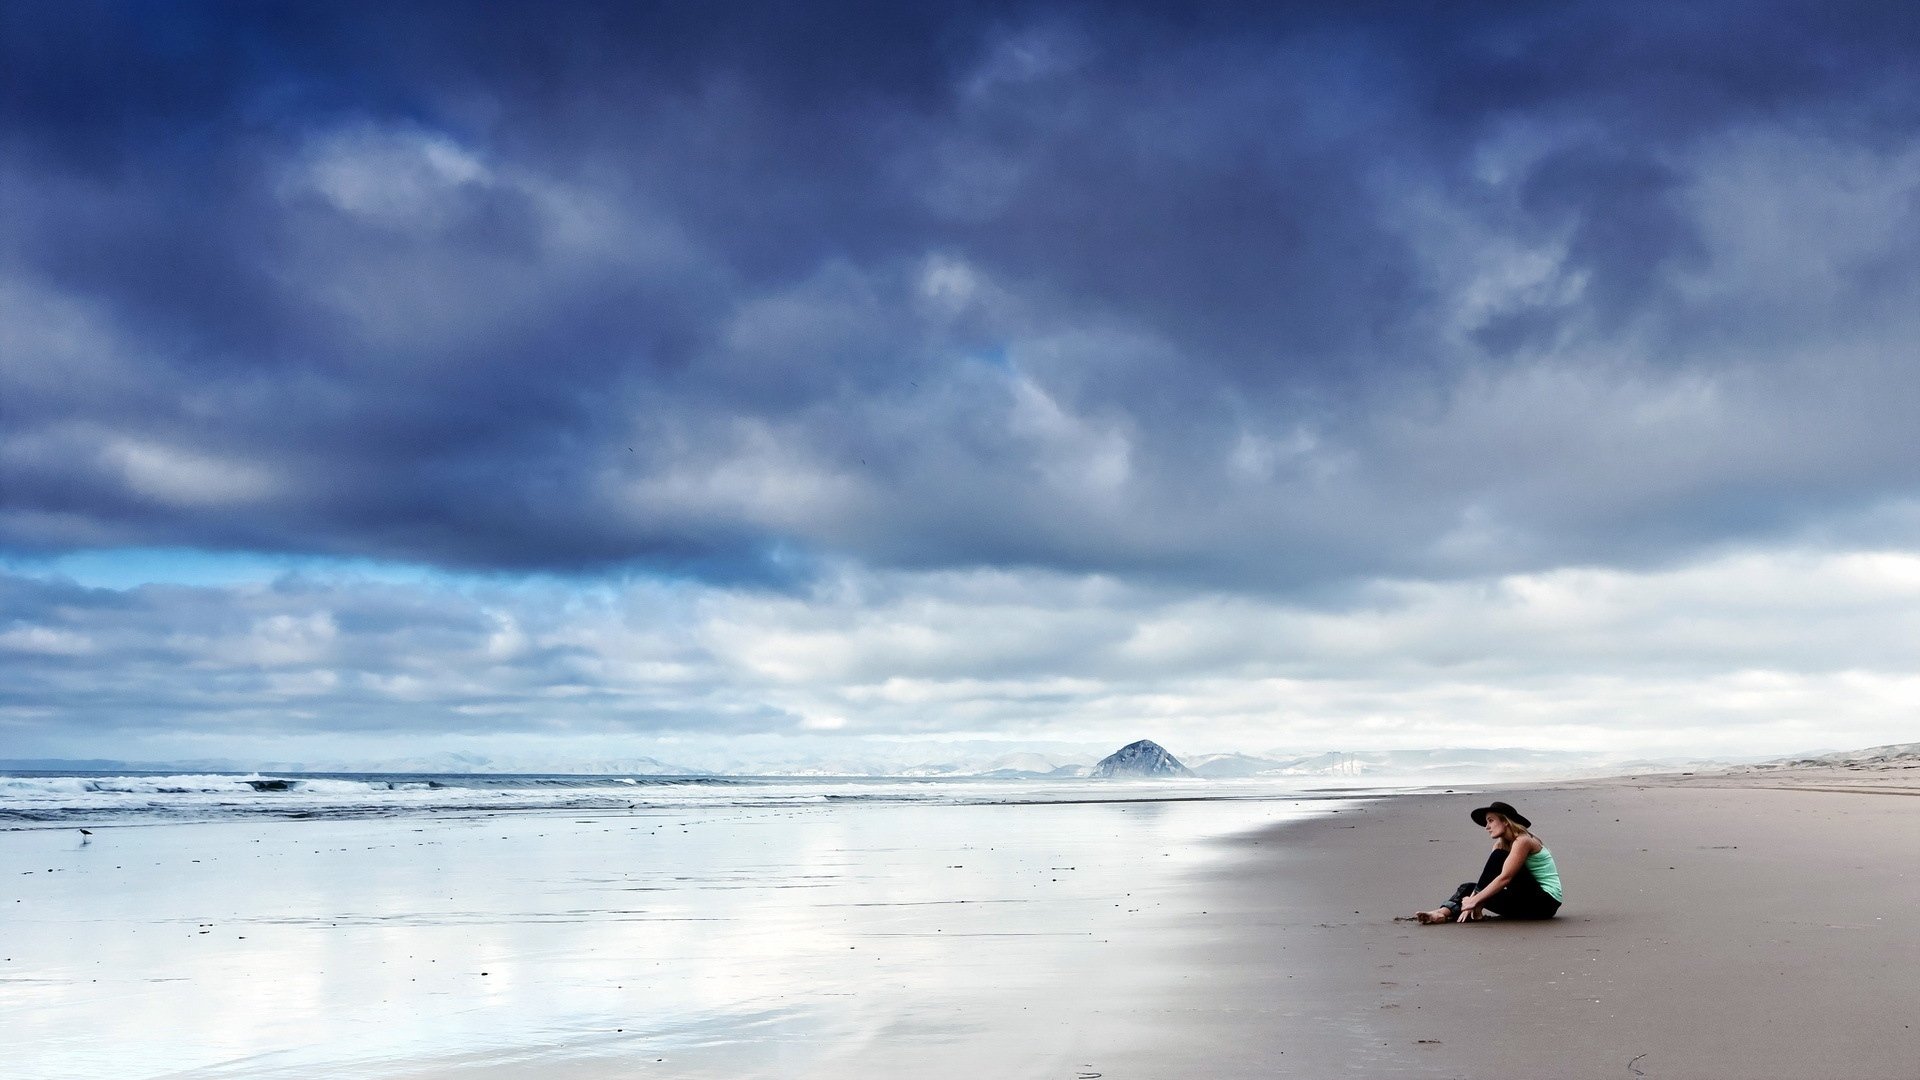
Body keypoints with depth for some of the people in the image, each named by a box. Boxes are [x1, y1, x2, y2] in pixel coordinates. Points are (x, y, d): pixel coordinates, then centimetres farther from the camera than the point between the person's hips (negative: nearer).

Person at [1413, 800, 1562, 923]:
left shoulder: (1522, 841, -15)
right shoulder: (1501, 844, 11)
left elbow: (1505, 878, -24)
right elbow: (1490, 877, 0)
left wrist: (1475, 900, -25)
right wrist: (1476, 901, -17)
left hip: (1545, 901, -8)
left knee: (1499, 858, -22)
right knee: (1469, 888, -4)